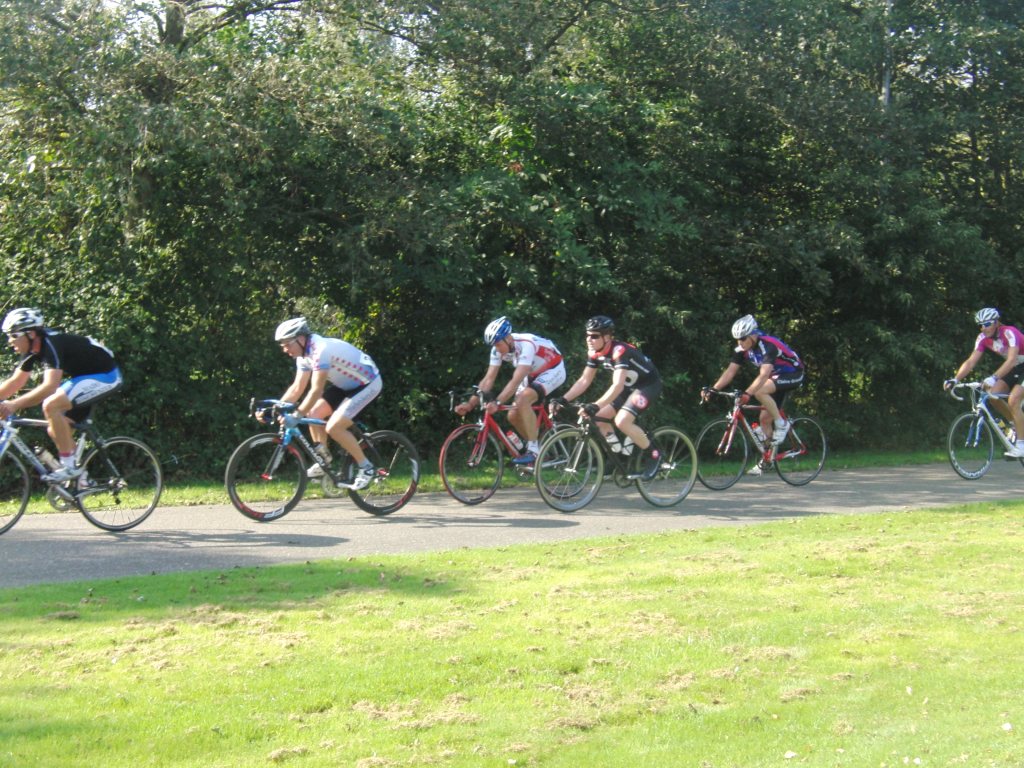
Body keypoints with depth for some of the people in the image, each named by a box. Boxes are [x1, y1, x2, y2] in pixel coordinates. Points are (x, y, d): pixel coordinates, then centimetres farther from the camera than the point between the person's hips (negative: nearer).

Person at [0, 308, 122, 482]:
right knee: (56, 428, 6)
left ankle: (70, 467, -17)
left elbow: (50, 386, -38)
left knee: (50, 406, -24)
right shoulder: (33, 350, 1)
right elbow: (15, 382, 8)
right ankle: (81, 478, 17)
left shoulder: (51, 345, -27)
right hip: (85, 376, 10)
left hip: (105, 375, -10)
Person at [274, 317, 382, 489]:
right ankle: (324, 462, 13)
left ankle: (366, 468, -5)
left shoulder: (321, 350, -30)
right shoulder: (304, 354, -1)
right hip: (346, 384, 9)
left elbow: (316, 390, -33)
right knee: (313, 414, -1)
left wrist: (296, 415, -35)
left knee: (333, 427, -18)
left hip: (367, 383, -9)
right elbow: (297, 388, 1)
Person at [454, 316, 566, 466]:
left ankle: (533, 451, -23)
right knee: (513, 416, -6)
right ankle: (538, 448, 14)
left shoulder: (526, 345, -35)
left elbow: (516, 381, -43)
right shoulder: (498, 349, -14)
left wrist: (497, 402, -53)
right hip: (533, 374, 8)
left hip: (553, 370, -8)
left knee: (522, 400, -31)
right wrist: (470, 404, -24)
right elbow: (488, 379, -14)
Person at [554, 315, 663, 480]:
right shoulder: (595, 353, -6)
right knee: (599, 417, -4)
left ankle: (653, 454, -6)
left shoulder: (619, 351, -31)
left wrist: (596, 406, -51)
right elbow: (584, 381, -1)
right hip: (629, 386, 8)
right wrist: (563, 400, -13)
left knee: (621, 421, -26)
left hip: (649, 384, -8)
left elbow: (618, 385, -40)